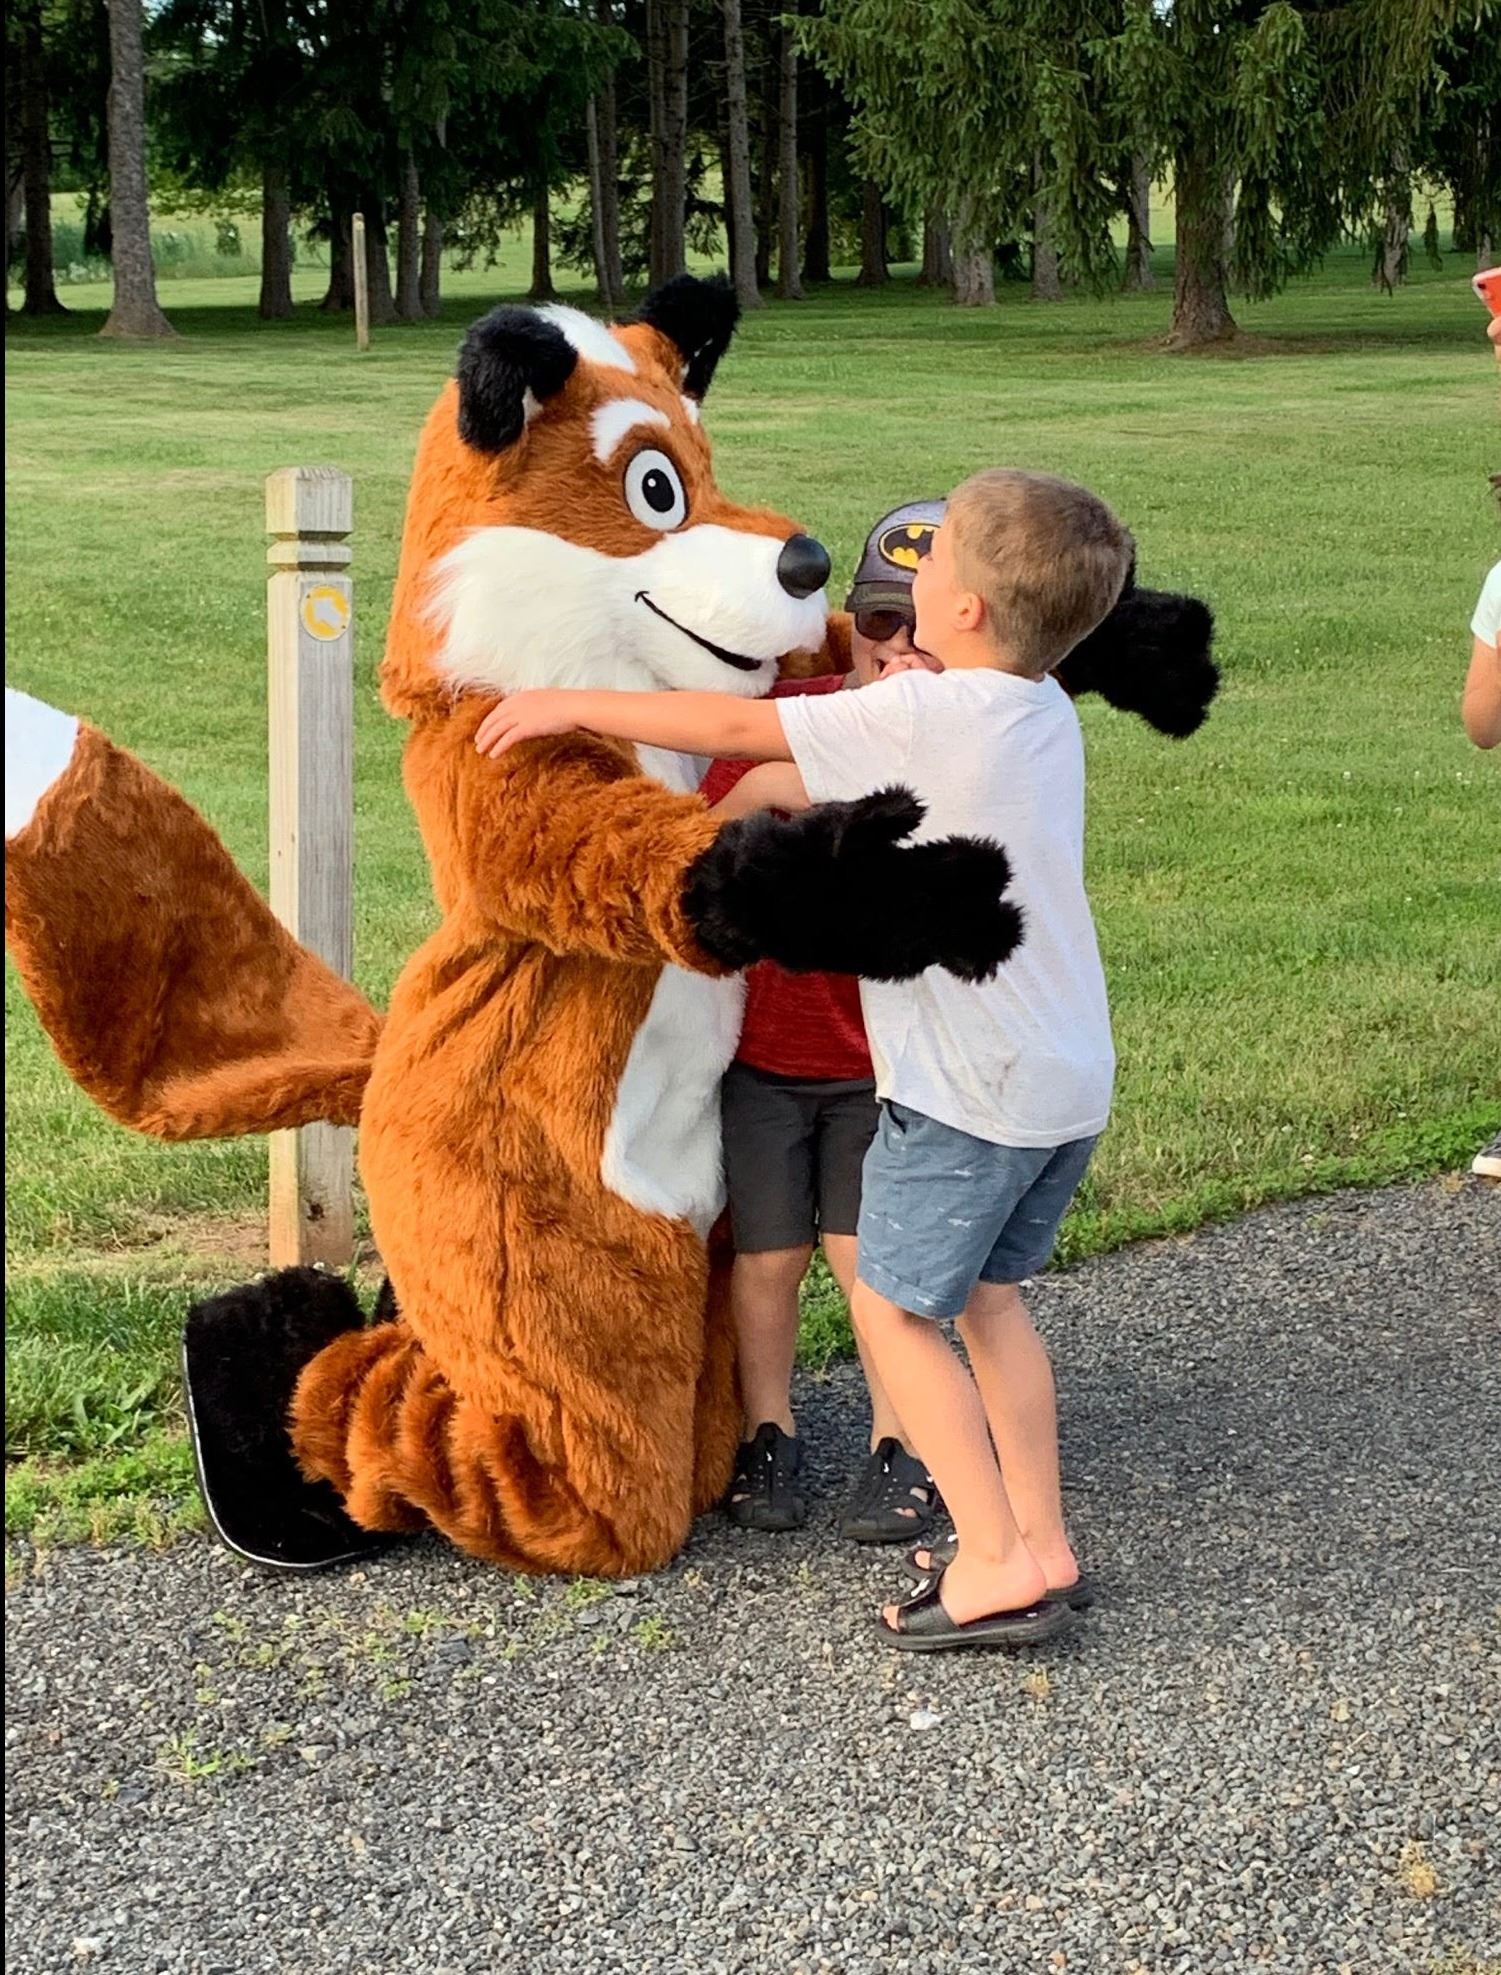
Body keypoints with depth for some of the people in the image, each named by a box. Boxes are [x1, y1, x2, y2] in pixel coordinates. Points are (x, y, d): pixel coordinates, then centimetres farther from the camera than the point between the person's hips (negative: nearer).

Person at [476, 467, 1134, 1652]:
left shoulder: (932, 717, -18)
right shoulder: (1042, 712, 7)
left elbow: (738, 727, -12)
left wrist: (576, 705, -3)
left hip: (971, 1083, -9)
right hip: (1068, 1075, 9)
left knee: (894, 1304, 3)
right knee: (988, 1296, 20)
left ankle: (996, 1565, 2)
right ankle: (1040, 1541, 23)